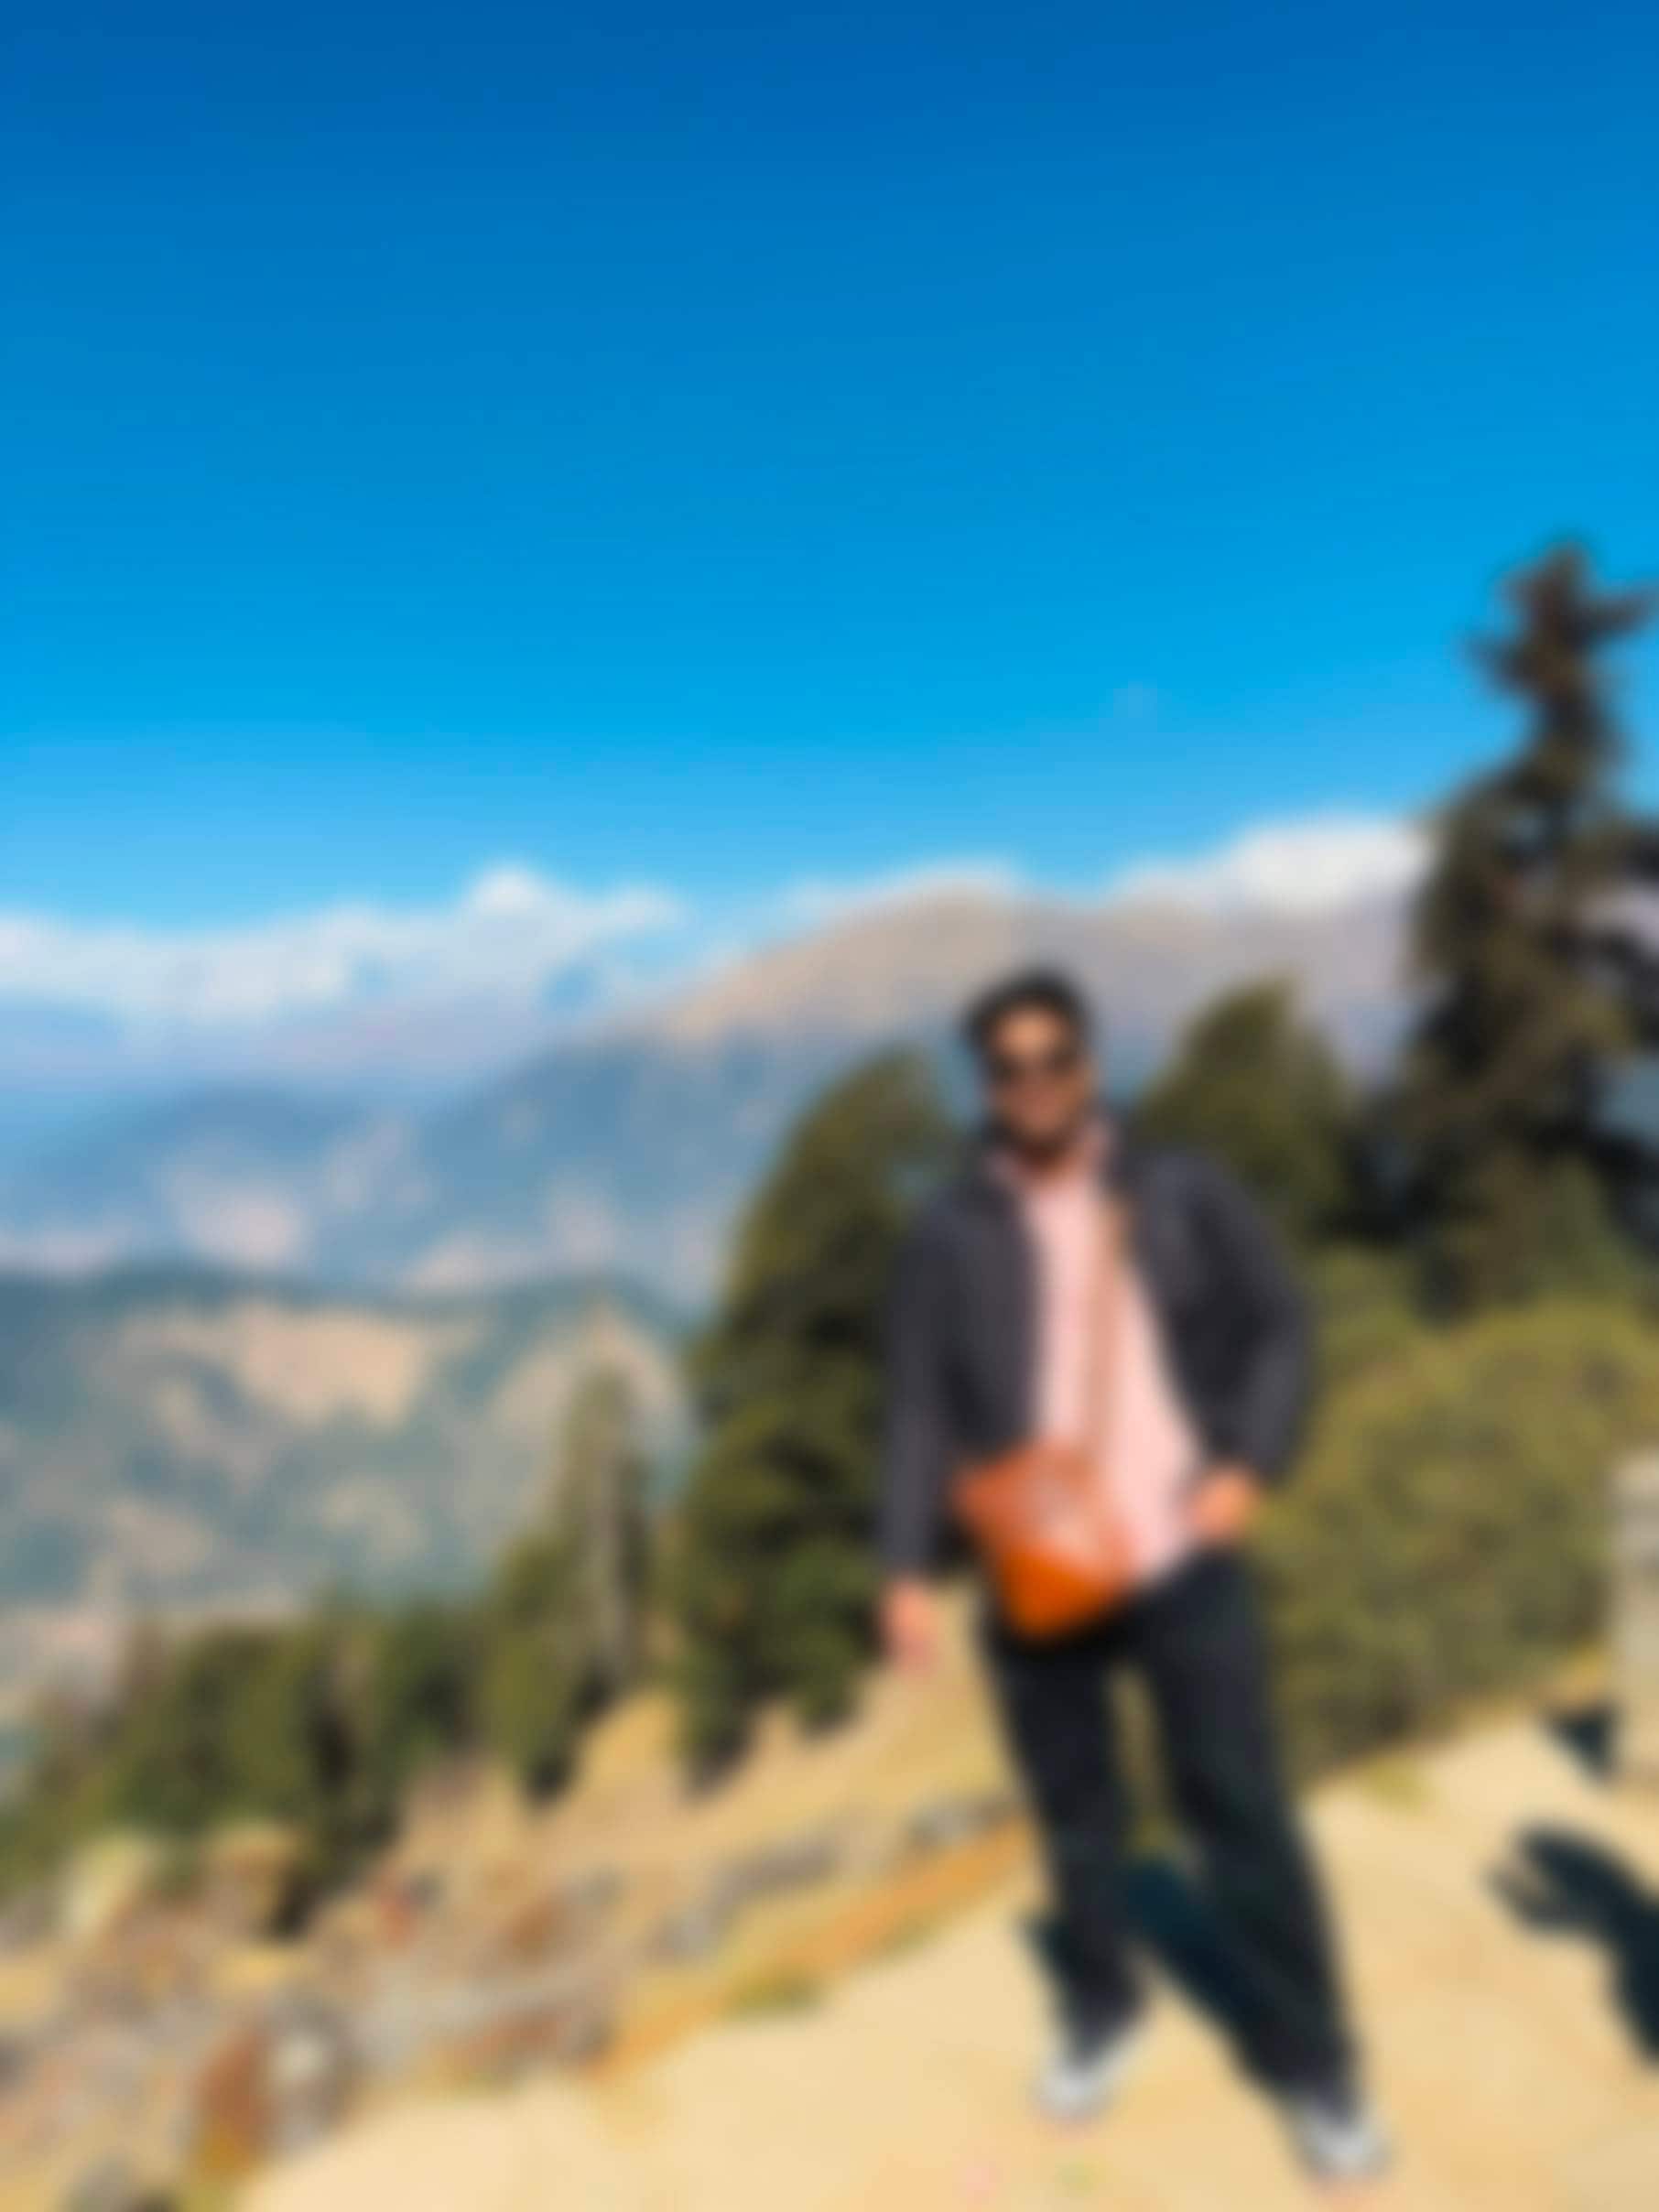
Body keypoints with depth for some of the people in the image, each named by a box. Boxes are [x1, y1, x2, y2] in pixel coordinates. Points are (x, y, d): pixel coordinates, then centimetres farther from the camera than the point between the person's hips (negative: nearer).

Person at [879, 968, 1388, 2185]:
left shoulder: (1185, 1194, -2)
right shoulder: (950, 1235, -2)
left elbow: (1280, 1327, 3)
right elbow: (922, 1410, 0)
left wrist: (1250, 1465, -11)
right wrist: (909, 1568, -6)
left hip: (1184, 1561, -1)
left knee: (1243, 1813, 5)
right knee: (1076, 1814, 16)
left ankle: (1313, 2063, 24)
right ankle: (1102, 2011, 41)